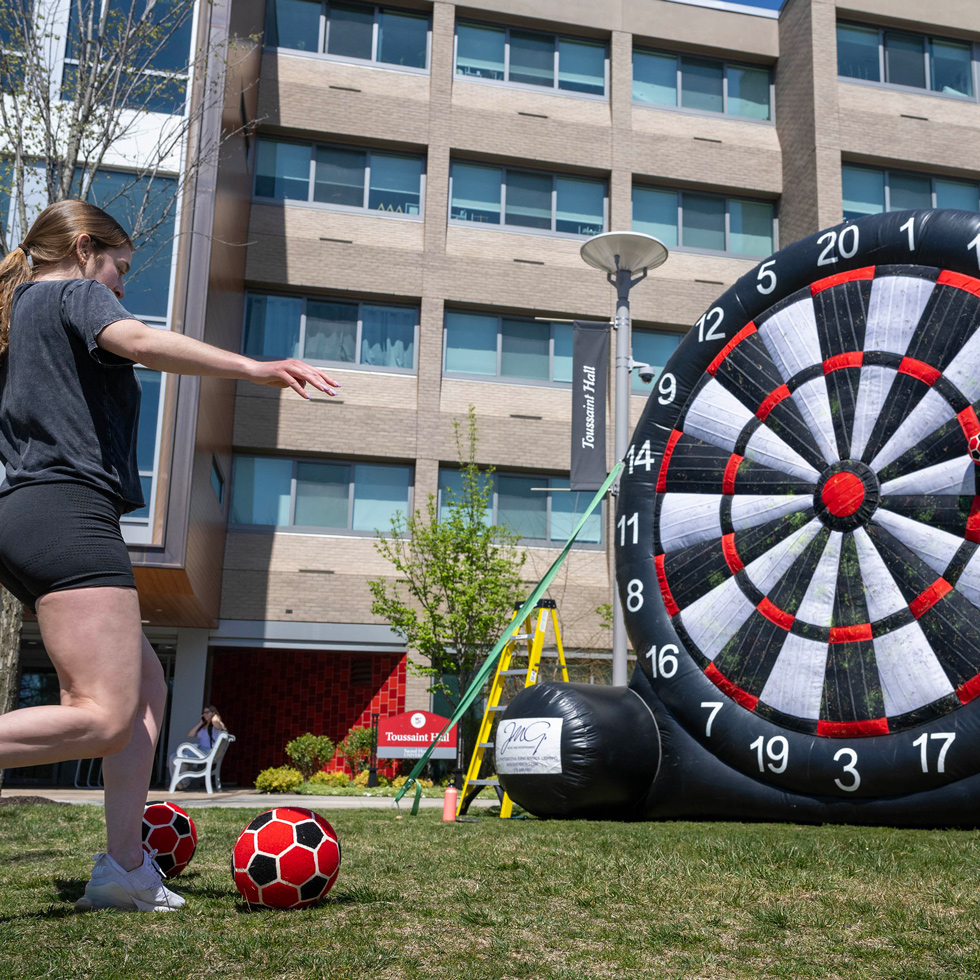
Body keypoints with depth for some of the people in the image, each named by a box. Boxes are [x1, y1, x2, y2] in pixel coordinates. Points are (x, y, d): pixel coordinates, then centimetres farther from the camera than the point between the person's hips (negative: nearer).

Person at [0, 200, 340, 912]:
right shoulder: (76, 293, 2)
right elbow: (136, 340, -20)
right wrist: (254, 369, -26)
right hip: (69, 514, -11)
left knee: (147, 687, 9)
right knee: (104, 719, -17)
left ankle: (126, 868, 4)